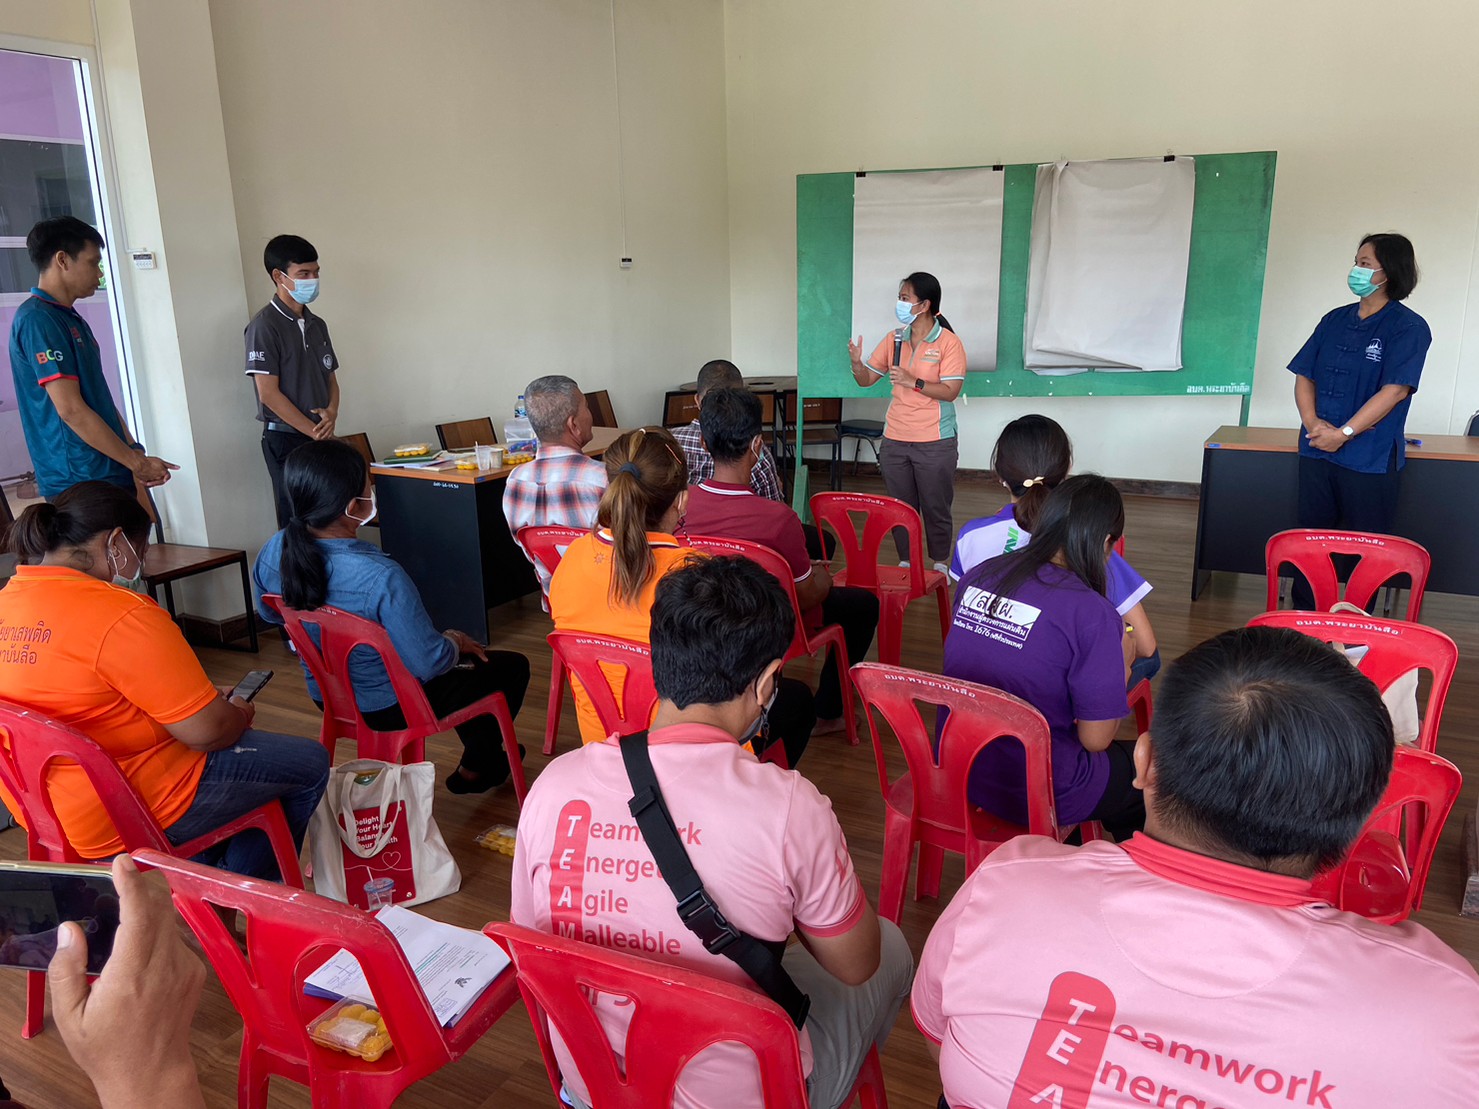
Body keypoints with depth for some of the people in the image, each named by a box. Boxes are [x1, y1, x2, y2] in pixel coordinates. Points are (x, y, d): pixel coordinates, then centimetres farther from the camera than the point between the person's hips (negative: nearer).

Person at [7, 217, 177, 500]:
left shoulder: (70, 319, 17)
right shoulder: (37, 319, -12)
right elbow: (71, 410, -18)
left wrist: (134, 454, 8)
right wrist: (136, 461, -12)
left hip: (111, 476, 9)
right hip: (81, 484, -9)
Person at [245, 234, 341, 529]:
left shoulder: (317, 325, 13)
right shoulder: (264, 326, -9)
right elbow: (268, 393, -14)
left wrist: (331, 412, -5)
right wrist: (314, 431, -12)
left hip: (322, 439, 6)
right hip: (286, 439, -6)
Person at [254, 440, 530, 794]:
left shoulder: (272, 553, -15)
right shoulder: (381, 577, -37)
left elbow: (268, 613, 7)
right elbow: (429, 664, -30)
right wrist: (455, 641, -8)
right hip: (390, 708, -7)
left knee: (456, 654, 32)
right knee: (513, 666, 12)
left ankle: (482, 748, 49)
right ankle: (476, 770, 30)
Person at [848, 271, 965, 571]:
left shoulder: (948, 342, -8)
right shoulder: (894, 339, 6)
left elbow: (950, 391, -15)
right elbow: (866, 379, 8)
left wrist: (913, 382, -26)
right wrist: (857, 362, -13)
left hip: (935, 442, -4)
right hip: (895, 440, 4)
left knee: (936, 508, 6)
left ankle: (939, 564, 23)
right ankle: (906, 563, 24)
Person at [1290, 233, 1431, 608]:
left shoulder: (1409, 328, -6)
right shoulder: (1335, 320, 9)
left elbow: (1394, 390, -15)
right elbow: (1305, 376, 7)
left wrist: (1344, 433, -18)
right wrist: (1312, 423, -10)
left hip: (1371, 460, -5)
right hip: (1317, 451, 5)